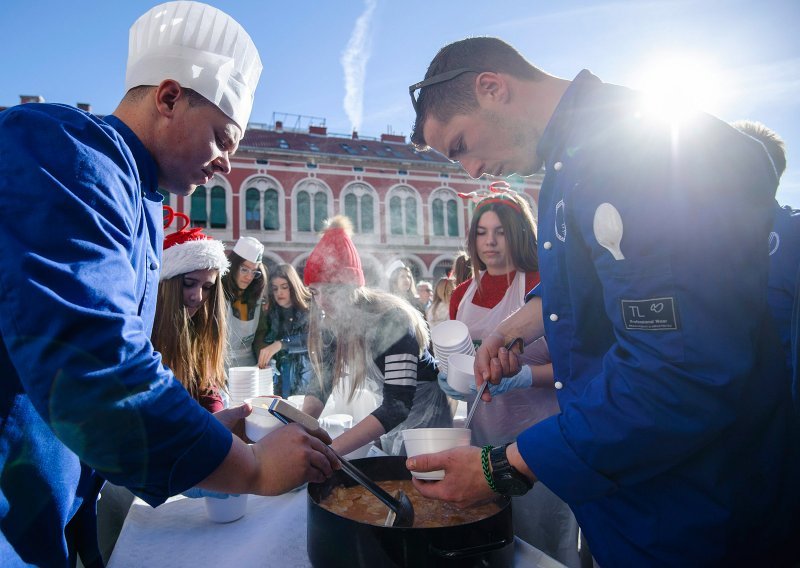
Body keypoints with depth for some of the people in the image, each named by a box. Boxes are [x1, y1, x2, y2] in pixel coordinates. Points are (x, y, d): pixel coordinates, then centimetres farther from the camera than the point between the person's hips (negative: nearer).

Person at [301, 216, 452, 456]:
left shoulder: (391, 320, -30)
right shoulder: (332, 322, -9)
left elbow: (397, 405, -36)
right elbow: (322, 382, -5)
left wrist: (329, 449, -44)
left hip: (422, 402, -6)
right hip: (390, 406, 6)